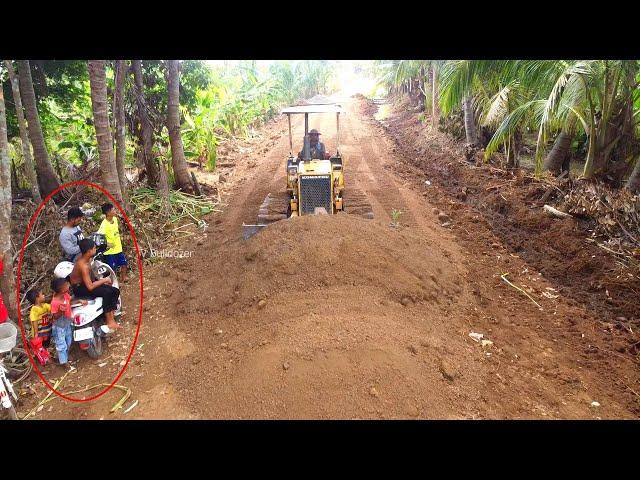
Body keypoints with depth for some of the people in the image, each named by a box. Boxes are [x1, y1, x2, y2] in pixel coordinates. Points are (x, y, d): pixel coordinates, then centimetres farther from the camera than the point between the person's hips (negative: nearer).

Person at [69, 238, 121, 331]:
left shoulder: (86, 259, -1)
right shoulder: (83, 265, -29)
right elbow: (90, 287, -30)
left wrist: (101, 280, -1)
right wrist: (104, 280, -19)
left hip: (84, 283, 9)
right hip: (79, 289, -9)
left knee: (115, 291, -3)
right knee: (106, 292, -27)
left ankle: (111, 318, -5)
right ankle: (109, 321, -17)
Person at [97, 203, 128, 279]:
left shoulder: (115, 219, -2)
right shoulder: (104, 224, -25)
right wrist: (107, 244, -30)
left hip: (118, 248, 7)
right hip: (110, 250, -7)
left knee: (124, 263, 21)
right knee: (112, 268, 6)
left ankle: (124, 277, 42)